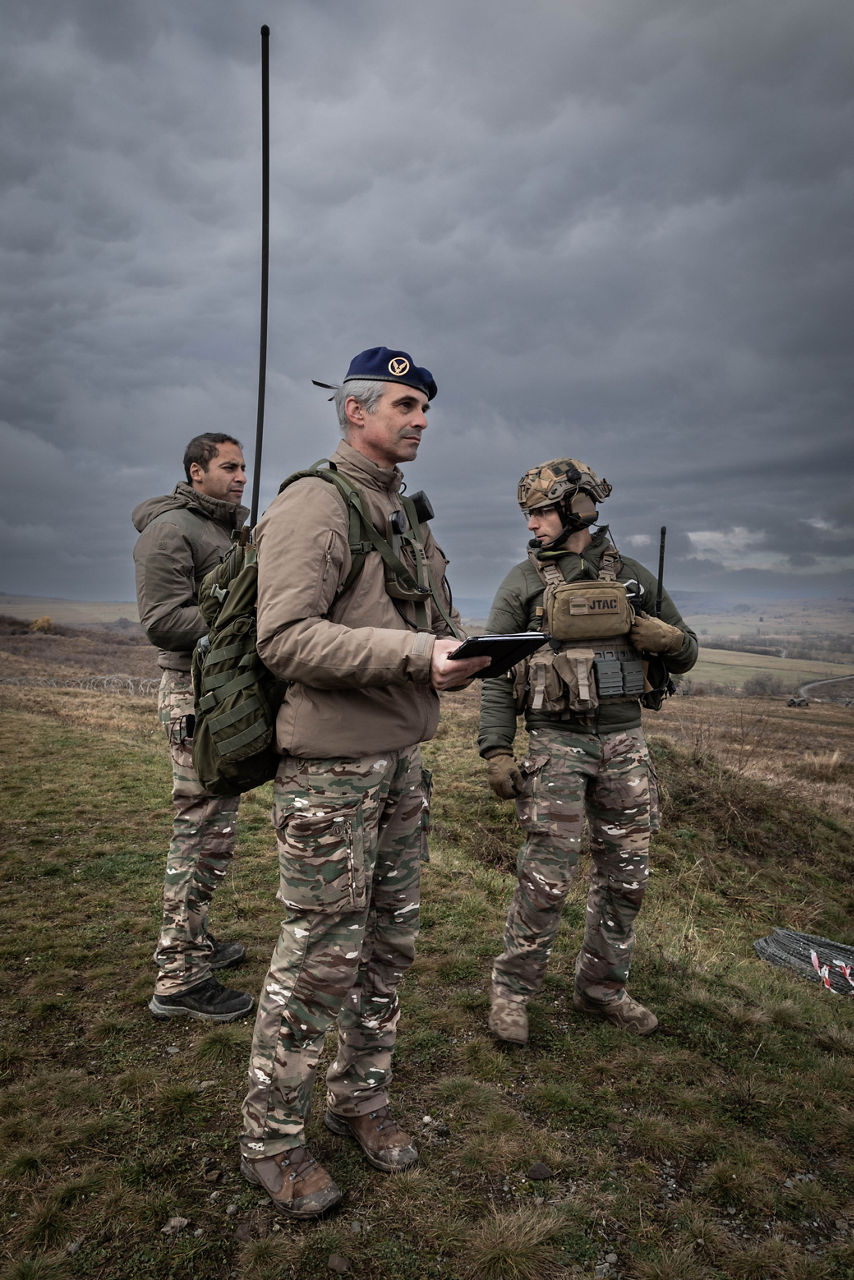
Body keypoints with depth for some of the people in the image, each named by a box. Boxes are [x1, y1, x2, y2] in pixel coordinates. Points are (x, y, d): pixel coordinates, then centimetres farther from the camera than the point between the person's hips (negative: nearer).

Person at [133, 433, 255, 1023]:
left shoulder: (230, 529, 20)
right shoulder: (171, 530, -10)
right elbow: (163, 621, -18)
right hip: (196, 694, -10)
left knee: (207, 827, 17)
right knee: (206, 833, -8)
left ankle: (192, 942, 31)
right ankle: (179, 980, 2)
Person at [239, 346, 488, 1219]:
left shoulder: (406, 516, 17)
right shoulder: (311, 506, -11)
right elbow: (284, 638, -21)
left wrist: (457, 653, -1)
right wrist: (414, 654, -27)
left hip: (402, 761, 9)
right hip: (329, 765, -8)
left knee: (388, 945, 16)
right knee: (318, 958, 1)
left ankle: (361, 1099, 36)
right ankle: (270, 1141, 21)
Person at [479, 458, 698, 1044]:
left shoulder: (632, 575, 8)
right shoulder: (521, 583, 1)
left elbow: (687, 652, 15)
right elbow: (497, 673, 0)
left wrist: (668, 638, -9)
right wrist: (496, 751, -9)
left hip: (625, 742, 4)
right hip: (555, 743, -3)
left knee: (626, 875, 10)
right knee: (547, 878, -4)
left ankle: (602, 987, 29)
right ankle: (511, 990, 15)